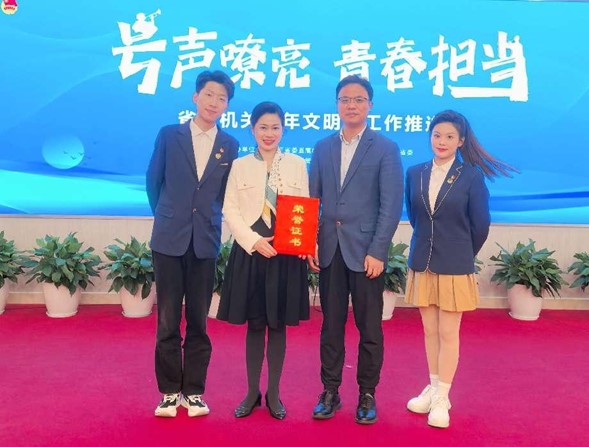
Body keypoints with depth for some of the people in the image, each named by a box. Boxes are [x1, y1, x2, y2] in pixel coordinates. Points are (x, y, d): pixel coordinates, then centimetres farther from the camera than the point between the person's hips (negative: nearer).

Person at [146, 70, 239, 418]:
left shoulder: (230, 145, 4)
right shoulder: (169, 135, 2)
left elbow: (226, 193, 10)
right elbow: (154, 181, 9)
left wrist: (208, 217, 8)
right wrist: (166, 217, 13)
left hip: (206, 241, 1)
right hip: (169, 239, 0)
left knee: (198, 321, 7)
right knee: (168, 320, 5)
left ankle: (193, 391, 19)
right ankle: (170, 391, 18)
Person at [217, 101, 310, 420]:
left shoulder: (297, 164, 8)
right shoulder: (240, 166, 6)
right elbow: (230, 210, 0)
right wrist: (254, 240, -13)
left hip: (287, 253, 0)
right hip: (250, 252, 0)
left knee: (278, 324, 7)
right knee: (255, 325, 7)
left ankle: (274, 393, 21)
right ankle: (252, 392, 22)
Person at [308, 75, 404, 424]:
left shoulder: (386, 149, 0)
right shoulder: (323, 148, 12)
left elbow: (391, 205, -6)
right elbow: (312, 199, 10)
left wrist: (377, 251, -13)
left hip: (366, 251, -3)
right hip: (329, 250, 3)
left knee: (369, 328, 7)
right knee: (331, 325, 11)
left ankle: (367, 394, 22)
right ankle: (330, 392, 23)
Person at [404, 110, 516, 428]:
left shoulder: (471, 175, -8)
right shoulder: (415, 173, 2)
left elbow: (480, 225, -2)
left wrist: (461, 256, 8)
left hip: (454, 267, -3)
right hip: (422, 264, 4)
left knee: (448, 334, 5)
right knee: (430, 331, 14)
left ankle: (442, 398, 17)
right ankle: (433, 388, 29)